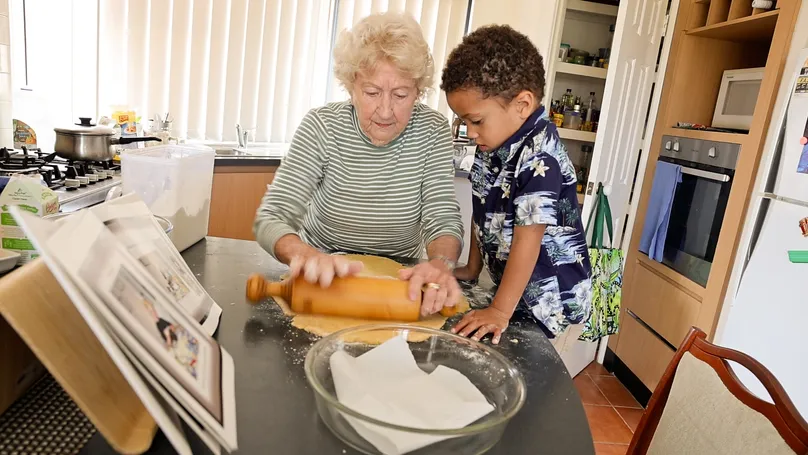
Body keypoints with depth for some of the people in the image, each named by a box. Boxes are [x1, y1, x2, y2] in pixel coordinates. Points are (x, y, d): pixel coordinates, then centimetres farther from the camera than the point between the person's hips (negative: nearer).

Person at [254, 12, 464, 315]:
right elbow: (271, 218, -19)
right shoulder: (322, 127, -15)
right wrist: (306, 255, -42)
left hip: (398, 283, 1)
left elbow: (444, 220, -13)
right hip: (323, 281, 0)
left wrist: (441, 264, -36)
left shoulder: (433, 131, -11)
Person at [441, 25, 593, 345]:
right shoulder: (492, 145, 1)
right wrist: (472, 269, 12)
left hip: (551, 294, -7)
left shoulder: (539, 156, -25)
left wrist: (500, 311, -23)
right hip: (512, 282, 8)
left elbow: (527, 239, -26)